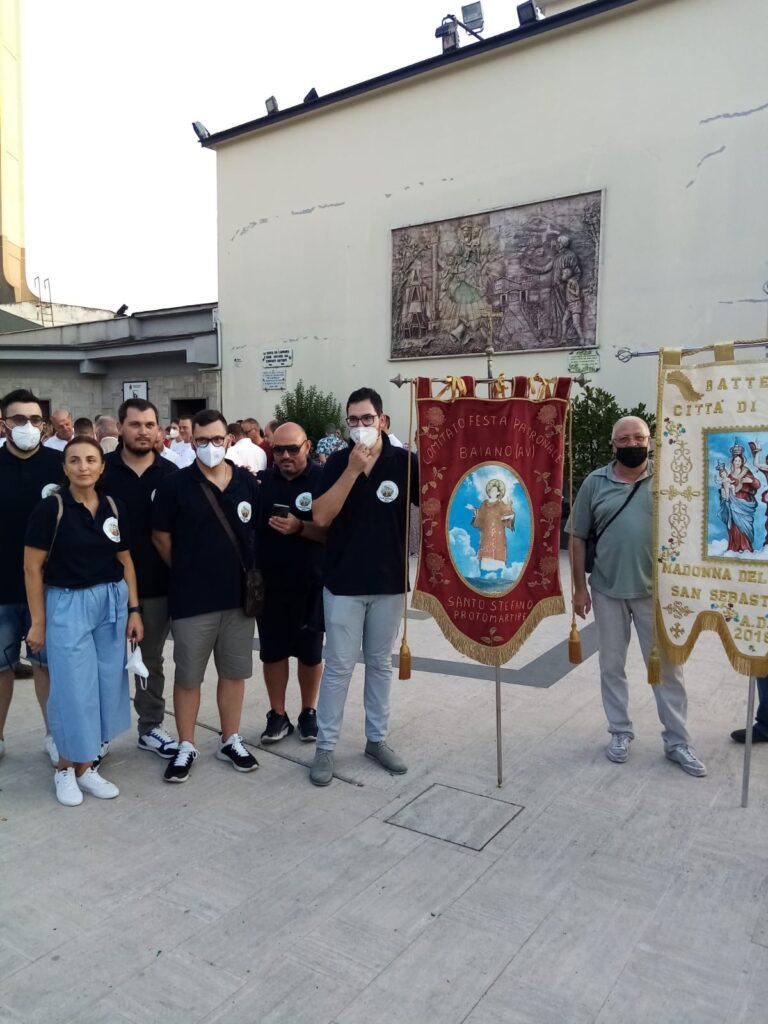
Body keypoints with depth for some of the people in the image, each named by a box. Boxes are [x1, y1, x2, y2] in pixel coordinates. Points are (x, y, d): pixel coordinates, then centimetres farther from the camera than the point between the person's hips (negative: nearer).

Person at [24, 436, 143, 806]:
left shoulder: (115, 507, 2)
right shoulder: (51, 508, -11)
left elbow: (125, 561, 8)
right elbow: (32, 569, -9)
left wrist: (134, 610, 4)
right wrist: (38, 622, -8)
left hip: (111, 602, 5)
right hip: (67, 604, -4)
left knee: (106, 684, 10)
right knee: (74, 688, 1)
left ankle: (86, 766, 26)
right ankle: (66, 768, 22)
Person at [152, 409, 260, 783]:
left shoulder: (248, 483, 2)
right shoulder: (175, 485, -8)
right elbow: (161, 537, 0)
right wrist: (188, 571, 4)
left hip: (240, 595, 3)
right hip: (192, 598, -3)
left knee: (234, 672, 14)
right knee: (188, 676, 8)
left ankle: (230, 740, 29)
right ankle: (186, 746, 24)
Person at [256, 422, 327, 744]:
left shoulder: (323, 480, -6)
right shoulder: (261, 481, 4)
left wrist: (299, 528, -24)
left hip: (310, 584, -2)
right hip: (269, 582, 3)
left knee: (310, 651, 11)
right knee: (272, 650, 10)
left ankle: (309, 712, 28)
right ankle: (277, 715, 25)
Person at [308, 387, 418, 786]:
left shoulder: (404, 461, -4)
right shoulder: (337, 462, -3)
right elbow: (321, 517, -13)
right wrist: (352, 470, -20)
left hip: (389, 580, 1)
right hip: (344, 581, -1)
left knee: (381, 663, 14)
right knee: (339, 666, 3)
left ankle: (377, 739, 28)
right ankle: (325, 746, 16)